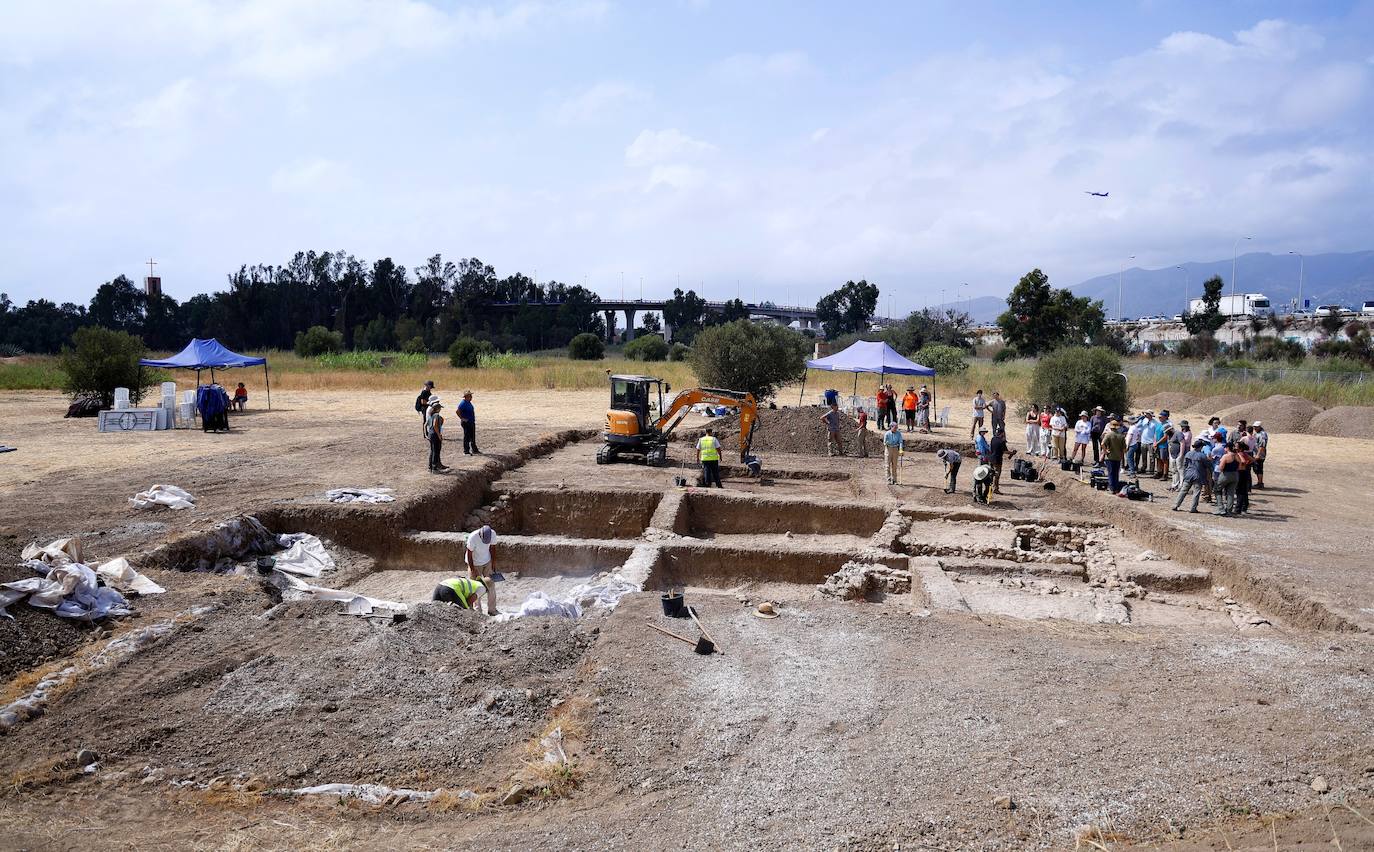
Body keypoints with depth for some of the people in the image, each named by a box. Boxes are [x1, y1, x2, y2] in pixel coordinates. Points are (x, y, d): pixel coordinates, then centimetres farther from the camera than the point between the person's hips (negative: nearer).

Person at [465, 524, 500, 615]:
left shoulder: (493, 534, -20)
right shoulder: (473, 537, -31)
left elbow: (491, 548, -3)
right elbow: (469, 555, -20)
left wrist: (493, 564, 0)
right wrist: (473, 571, -17)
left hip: (487, 562, 4)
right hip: (474, 563, -4)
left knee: (491, 585, 2)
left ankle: (492, 609, 9)